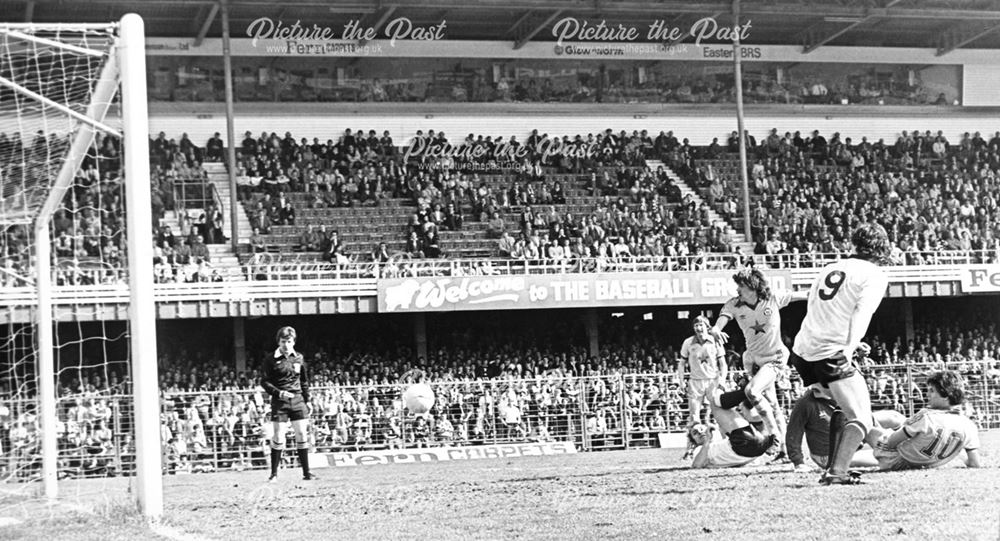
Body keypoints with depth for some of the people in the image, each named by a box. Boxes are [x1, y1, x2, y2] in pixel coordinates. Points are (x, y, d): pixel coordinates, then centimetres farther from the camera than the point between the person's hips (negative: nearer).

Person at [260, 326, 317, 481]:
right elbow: (264, 381, -3)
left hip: (298, 400, 3)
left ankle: (306, 471, 5)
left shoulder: (299, 358, 9)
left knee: (302, 435, 0)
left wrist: (307, 400, 14)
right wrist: (279, 393, -16)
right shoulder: (272, 361, -2)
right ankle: (274, 473, 4)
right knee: (278, 436, -4)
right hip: (279, 402, -3)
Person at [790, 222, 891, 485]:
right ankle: (837, 472, -25)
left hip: (803, 352, 7)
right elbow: (862, 311, -16)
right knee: (860, 419, -6)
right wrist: (850, 346, -29)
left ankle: (832, 468, 20)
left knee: (842, 409, 25)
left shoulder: (830, 269, 20)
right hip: (833, 354, -7)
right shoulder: (875, 275, 0)